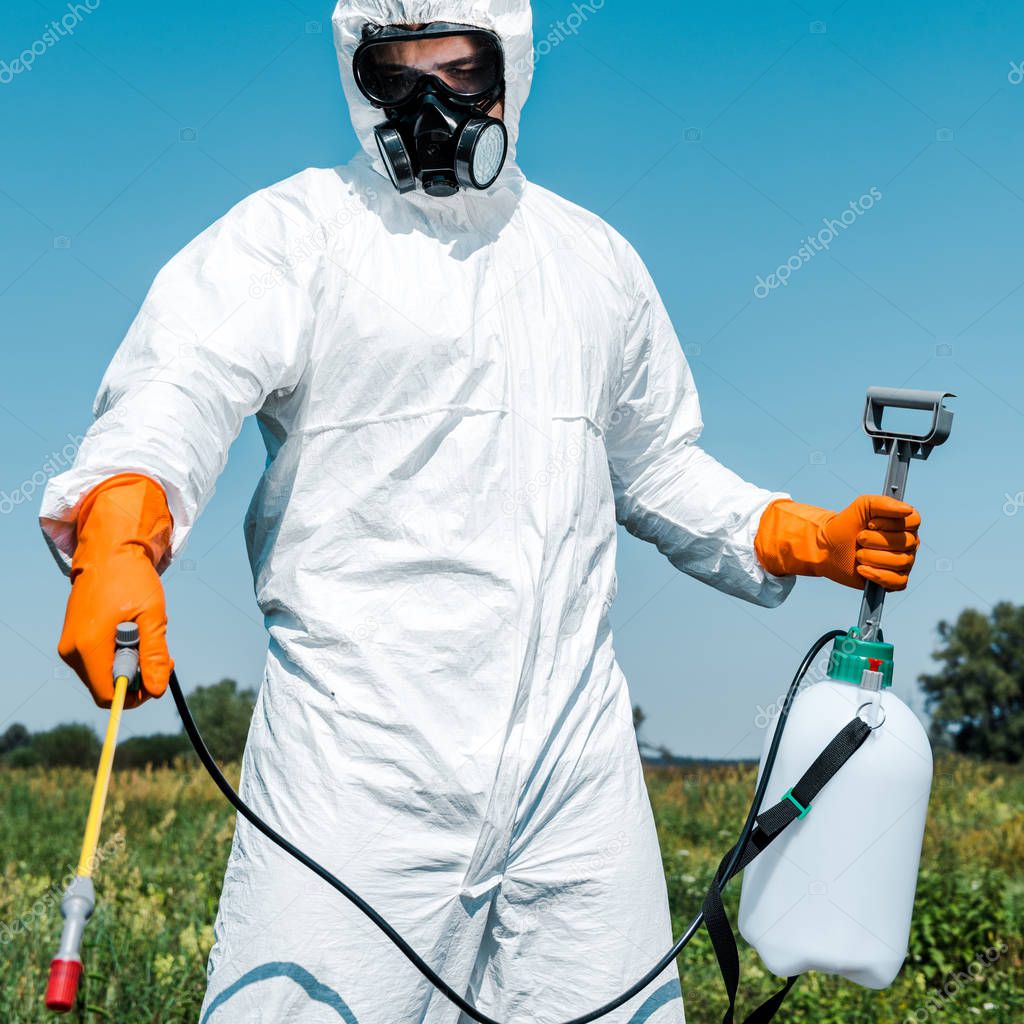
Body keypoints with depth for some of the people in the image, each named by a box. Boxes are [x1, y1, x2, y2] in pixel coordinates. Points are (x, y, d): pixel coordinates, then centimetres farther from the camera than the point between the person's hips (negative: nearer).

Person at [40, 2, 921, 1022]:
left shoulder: (593, 257, 18)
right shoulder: (293, 232, 1)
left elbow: (658, 467, 29)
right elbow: (182, 385, -17)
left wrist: (805, 537, 13)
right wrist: (121, 532, -38)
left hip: (576, 747, 5)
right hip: (360, 755, -4)